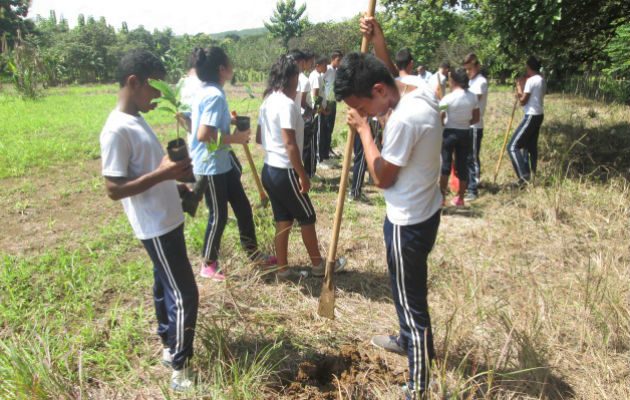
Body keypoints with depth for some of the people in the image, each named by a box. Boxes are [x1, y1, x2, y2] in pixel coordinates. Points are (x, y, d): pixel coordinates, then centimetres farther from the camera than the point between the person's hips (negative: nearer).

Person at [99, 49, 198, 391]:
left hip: (167, 220, 10)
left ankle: (170, 348, 39)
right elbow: (114, 189, -23)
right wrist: (162, 174, -27)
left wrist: (173, 183, 14)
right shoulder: (117, 130, -21)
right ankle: (180, 370, 14)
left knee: (166, 288, 21)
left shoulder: (136, 120, 9)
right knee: (184, 296, -1)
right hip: (156, 227, -10)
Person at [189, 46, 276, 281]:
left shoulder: (208, 92, 8)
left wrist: (228, 120, 13)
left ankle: (254, 254, 30)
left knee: (243, 208, 16)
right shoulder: (214, 95, -22)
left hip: (222, 163, 10)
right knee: (218, 216, 5)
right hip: (210, 166, -10)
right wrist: (234, 138, -18)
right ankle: (208, 265, 24)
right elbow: (203, 134, -29)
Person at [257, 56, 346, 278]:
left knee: (282, 220, 15)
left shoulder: (267, 102, 9)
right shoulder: (286, 104, -19)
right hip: (285, 172, -9)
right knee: (307, 218, 7)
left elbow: (259, 138, 15)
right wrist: (303, 175, -17)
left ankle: (282, 268, 23)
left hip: (269, 169, 9)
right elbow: (290, 144, -23)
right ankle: (318, 265, 23)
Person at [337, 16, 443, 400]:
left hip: (408, 224, -10)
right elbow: (393, 77, 22)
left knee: (411, 301, 6)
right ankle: (408, 340, 53)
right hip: (424, 212, 10)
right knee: (409, 292, 29)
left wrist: (364, 128, -11)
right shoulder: (422, 93, -2)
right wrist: (378, 42, 8)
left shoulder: (403, 120, -30)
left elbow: (382, 177, -19)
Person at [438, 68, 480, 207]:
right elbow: (476, 118, 6)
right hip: (465, 134, 4)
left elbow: (439, 119, -13)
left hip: (449, 133, -4)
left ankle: (441, 197, 6)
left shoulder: (448, 98, -14)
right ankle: (460, 198, 19)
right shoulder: (473, 97, 1)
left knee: (445, 164, 3)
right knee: (462, 165, 10)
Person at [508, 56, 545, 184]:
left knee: (513, 146, -10)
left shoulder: (530, 81, -17)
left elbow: (522, 101, -15)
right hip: (538, 115, 10)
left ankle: (524, 175, -15)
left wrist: (519, 87, -3)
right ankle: (532, 176, 22)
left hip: (531, 117, -10)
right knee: (531, 146, 17)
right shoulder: (541, 79, 11)